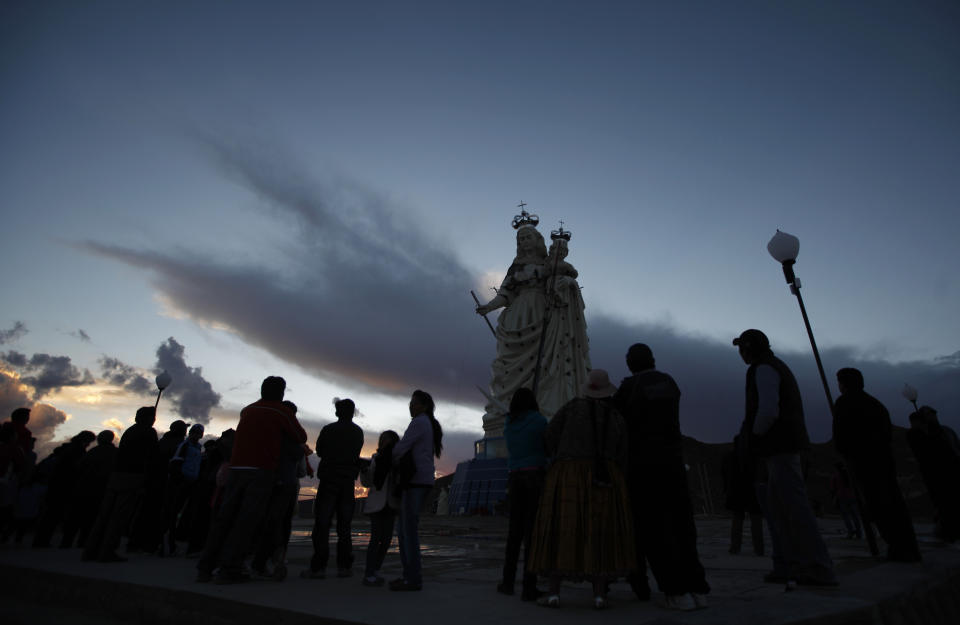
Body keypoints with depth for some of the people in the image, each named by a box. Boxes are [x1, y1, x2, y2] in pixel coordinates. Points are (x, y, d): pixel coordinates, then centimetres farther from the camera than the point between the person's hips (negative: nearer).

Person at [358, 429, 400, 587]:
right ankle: (369, 574, -3)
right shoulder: (376, 459, 2)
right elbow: (367, 482, 3)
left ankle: (375, 570, 18)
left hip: (391, 504, 2)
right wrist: (364, 471, -14)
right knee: (376, 537, -8)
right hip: (376, 503, -2)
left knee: (387, 538, 4)